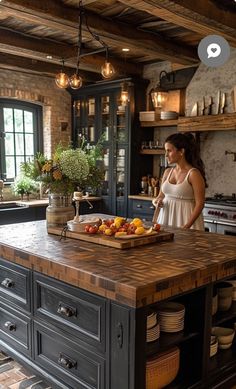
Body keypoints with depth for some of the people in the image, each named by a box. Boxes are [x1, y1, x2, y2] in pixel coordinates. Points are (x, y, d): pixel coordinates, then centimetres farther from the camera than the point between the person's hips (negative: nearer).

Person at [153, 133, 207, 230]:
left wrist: (187, 226, -21)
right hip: (166, 217, 5)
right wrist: (157, 201, -5)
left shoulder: (193, 174, -11)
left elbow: (199, 204, -13)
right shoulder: (167, 172, 7)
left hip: (185, 218, -5)